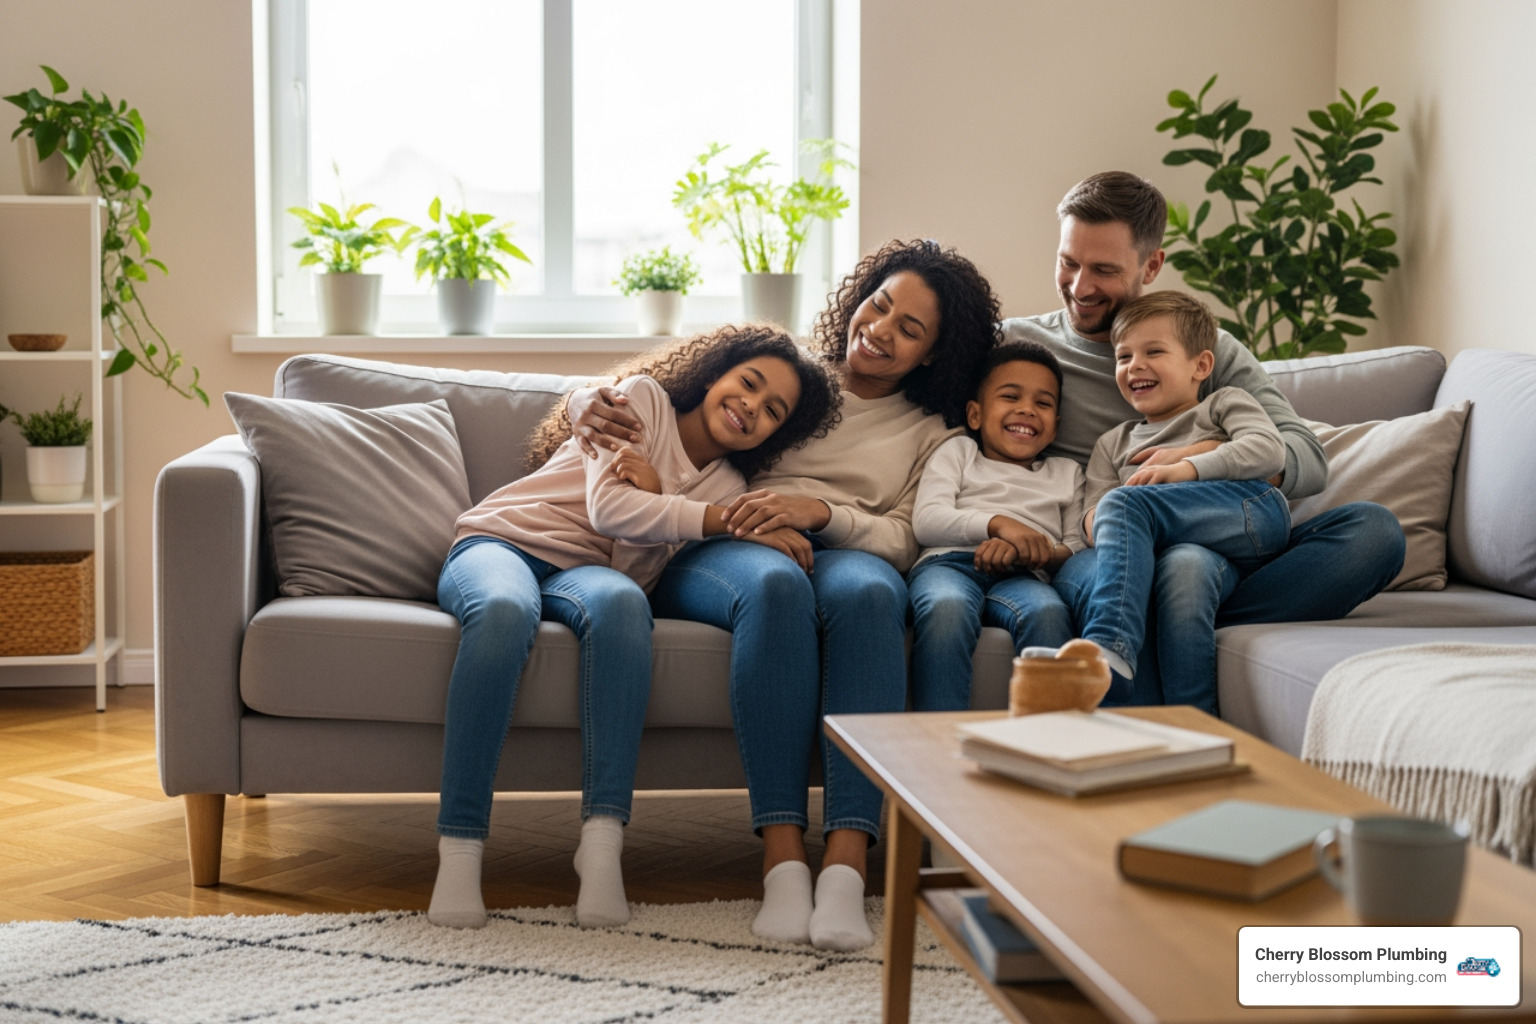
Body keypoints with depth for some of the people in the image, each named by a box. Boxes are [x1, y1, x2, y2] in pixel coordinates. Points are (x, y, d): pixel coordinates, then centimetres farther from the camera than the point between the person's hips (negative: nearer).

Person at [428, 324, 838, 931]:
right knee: (505, 609, -41)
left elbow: (635, 576, -1)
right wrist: (727, 520, -18)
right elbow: (606, 510, -12)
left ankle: (602, 841, -45)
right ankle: (459, 851, -39)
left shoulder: (727, 486, 13)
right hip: (499, 544, -2)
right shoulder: (644, 400, 3)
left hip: (583, 573, 3)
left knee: (621, 602, -37)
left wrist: (652, 496, -18)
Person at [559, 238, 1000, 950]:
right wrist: (589, 402, -1)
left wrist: (819, 511, -13)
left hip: (845, 556, 1)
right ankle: (782, 861, -43)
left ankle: (845, 865, -47)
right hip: (718, 556, 0)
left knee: (867, 590, -39)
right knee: (777, 584, -39)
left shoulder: (931, 435, 23)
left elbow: (907, 540, 5)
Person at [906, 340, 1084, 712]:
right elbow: (926, 520, 9)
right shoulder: (958, 452, 29)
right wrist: (998, 524, -8)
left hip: (1021, 575, 2)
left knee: (1048, 613, -37)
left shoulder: (1067, 473, 35)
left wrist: (1026, 550, -8)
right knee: (946, 609, -39)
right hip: (950, 561, -1)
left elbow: (1079, 545, 16)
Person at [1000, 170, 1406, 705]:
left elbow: (1308, 462, 8)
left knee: (1372, 528, -23)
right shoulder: (1015, 343, 16)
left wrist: (1207, 456, -12)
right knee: (1186, 566, -41)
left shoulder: (1209, 348, 19)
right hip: (1090, 554, -4)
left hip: (1221, 553, 4)